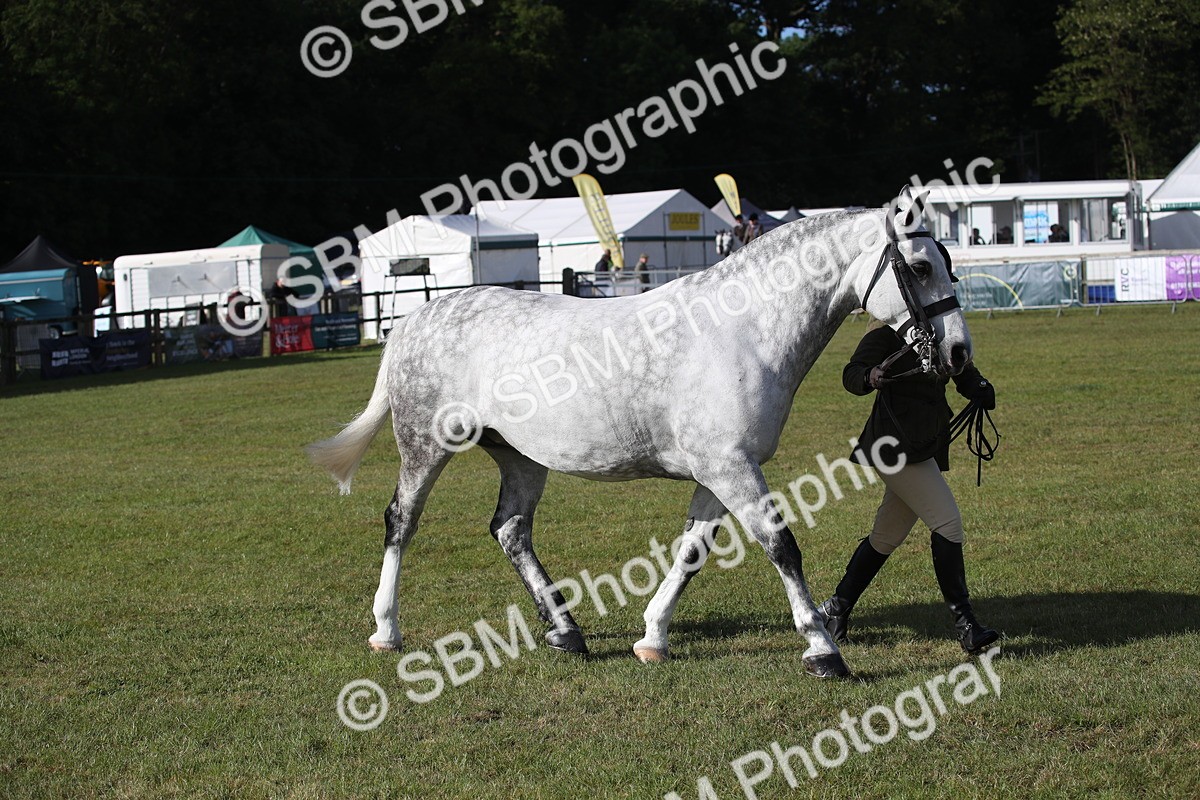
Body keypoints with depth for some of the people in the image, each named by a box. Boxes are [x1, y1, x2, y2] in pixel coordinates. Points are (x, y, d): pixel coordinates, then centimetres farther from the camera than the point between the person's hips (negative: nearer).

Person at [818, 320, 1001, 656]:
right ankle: (965, 623, -11)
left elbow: (965, 375, 15)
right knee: (947, 522, -14)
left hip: (927, 445, 8)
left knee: (887, 536, 14)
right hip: (898, 442, -8)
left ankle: (836, 609, 26)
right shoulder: (886, 329, -8)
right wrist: (870, 377, -42)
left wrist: (980, 390, -9)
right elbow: (851, 374, -18)